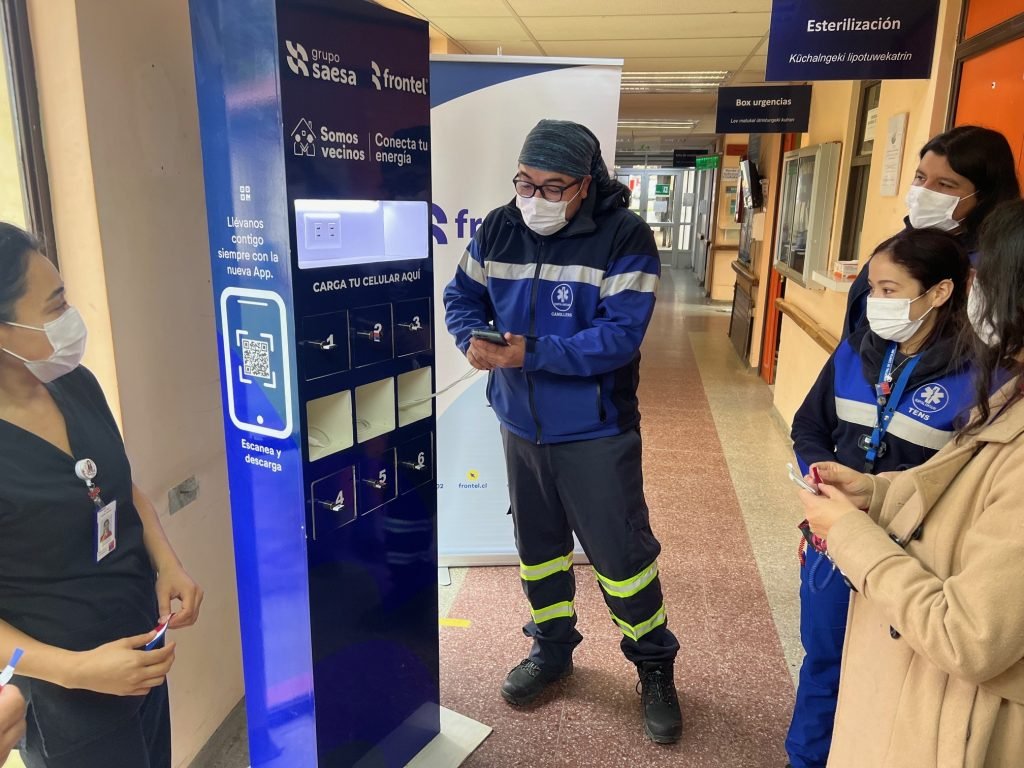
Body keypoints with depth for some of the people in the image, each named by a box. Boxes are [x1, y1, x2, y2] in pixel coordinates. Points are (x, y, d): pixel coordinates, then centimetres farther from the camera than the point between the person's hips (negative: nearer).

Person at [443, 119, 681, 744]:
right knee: (537, 544, 20)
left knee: (621, 553, 6)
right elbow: (462, 296, 5)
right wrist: (474, 340, -17)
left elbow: (620, 335, -23)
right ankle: (552, 648, 44)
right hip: (521, 426, 5)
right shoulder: (499, 229, -1)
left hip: (596, 434, -5)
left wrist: (532, 352, -30)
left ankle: (655, 666, 31)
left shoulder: (626, 238, -16)